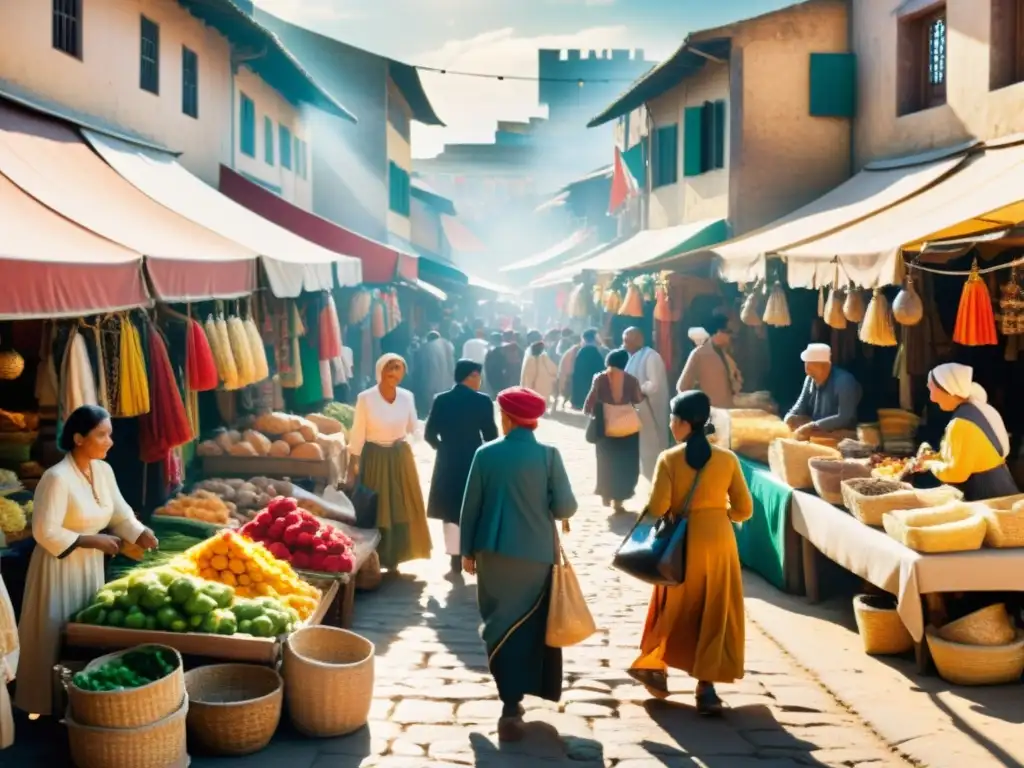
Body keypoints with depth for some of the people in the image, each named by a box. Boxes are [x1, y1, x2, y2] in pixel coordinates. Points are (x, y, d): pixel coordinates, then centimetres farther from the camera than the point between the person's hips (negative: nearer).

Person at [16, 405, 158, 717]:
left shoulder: (103, 470, 0)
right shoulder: (57, 478, -24)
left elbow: (120, 513, 6)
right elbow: (45, 533, -24)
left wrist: (141, 534, -11)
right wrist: (92, 541, -21)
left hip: (91, 565, 8)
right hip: (60, 568, -7)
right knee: (57, 638, 3)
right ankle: (53, 705, 18)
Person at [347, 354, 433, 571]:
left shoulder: (407, 397, -2)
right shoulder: (365, 398, -12)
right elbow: (357, 435, -9)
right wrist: (352, 469, -8)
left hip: (400, 458, 4)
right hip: (375, 458, -4)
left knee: (402, 509, 9)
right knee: (375, 511, 2)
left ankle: (394, 558, 24)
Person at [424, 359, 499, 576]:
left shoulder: (440, 400, -3)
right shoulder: (482, 401, -10)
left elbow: (429, 434, -3)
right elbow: (491, 435, -9)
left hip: (447, 463, 2)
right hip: (474, 462, -1)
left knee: (451, 513, 9)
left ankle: (456, 561, 9)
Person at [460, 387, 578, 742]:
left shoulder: (486, 454, -4)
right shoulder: (548, 455, -9)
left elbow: (470, 506, 0)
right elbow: (565, 508, -10)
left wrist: (468, 550, 11)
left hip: (493, 553, 1)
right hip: (536, 555, -1)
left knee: (498, 626, 15)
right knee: (527, 628, 10)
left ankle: (510, 697, 24)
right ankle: (512, 705, 5)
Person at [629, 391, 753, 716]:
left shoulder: (669, 459, -9)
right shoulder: (727, 459, -3)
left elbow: (657, 508, -15)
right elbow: (744, 509, -1)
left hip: (683, 541, -1)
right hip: (718, 540, 1)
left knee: (676, 610, 17)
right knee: (716, 613, 7)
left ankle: (655, 668, 28)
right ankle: (706, 686, 6)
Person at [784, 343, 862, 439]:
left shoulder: (844, 381, -20)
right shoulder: (810, 380, 2)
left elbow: (845, 418, -27)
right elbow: (800, 408, 10)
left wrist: (813, 426, -30)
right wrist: (790, 417, -13)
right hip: (817, 429, 8)